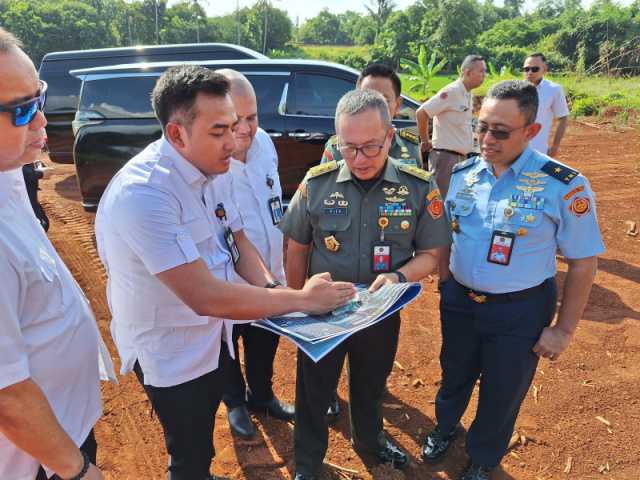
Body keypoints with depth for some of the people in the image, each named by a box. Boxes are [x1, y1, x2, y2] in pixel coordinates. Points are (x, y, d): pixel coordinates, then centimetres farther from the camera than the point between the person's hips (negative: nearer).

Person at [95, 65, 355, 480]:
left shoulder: (215, 170, -4)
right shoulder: (142, 193, -31)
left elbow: (237, 241, 6)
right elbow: (205, 296, -33)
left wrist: (271, 288, -13)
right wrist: (301, 299, -26)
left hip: (213, 334, 7)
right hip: (171, 352, -7)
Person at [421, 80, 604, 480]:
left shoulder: (563, 186, -19)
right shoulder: (463, 174, -6)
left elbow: (583, 262, -11)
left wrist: (564, 329, -8)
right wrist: (448, 288, 6)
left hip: (520, 311, -3)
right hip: (459, 300, 4)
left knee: (501, 395, 17)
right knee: (454, 375, 25)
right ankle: (445, 427, 57)